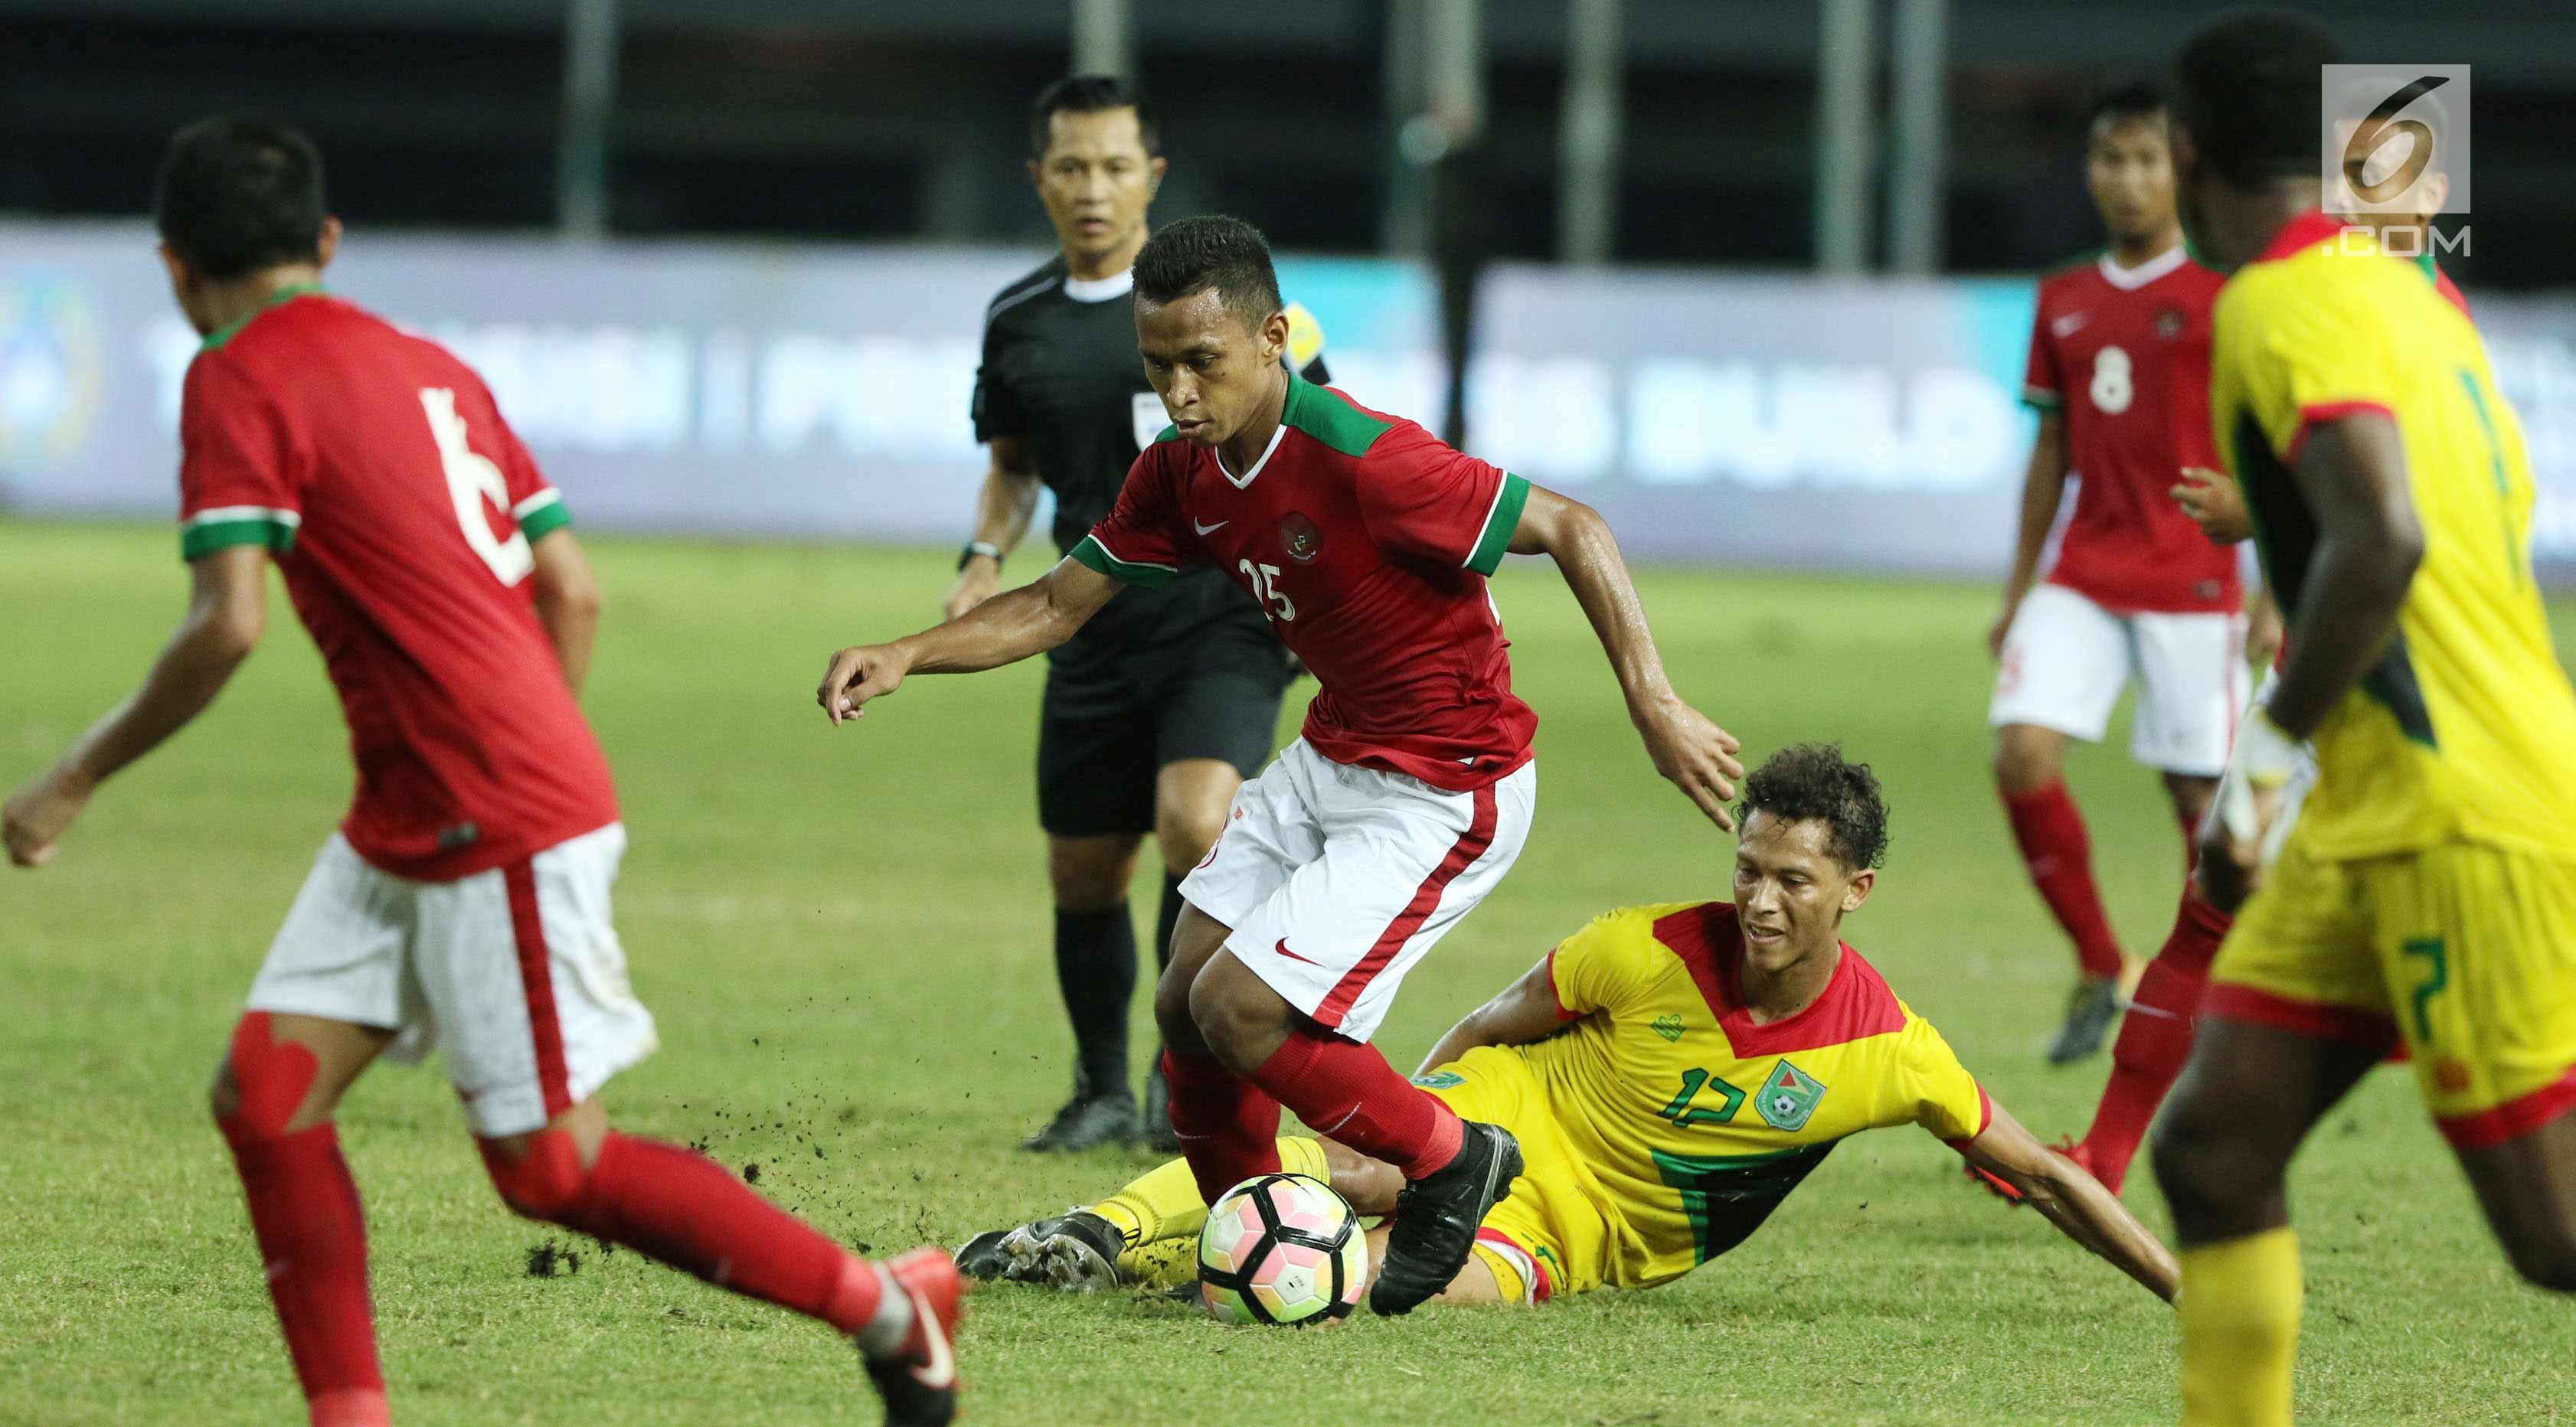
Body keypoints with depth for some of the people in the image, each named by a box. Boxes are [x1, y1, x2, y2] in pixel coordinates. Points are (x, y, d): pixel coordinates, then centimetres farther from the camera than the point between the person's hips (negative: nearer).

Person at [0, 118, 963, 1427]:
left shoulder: (242, 382, -11)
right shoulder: (429, 368, 14)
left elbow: (229, 626, -22)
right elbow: (574, 590, 15)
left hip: (503, 830, -9)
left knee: (550, 1165, -2)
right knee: (265, 1094, 5)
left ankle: (887, 1307, 7)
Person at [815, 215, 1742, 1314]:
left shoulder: (1362, 462, -28)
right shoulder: (1183, 474, -3)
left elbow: (1572, 529, -23)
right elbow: (1059, 604, 7)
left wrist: (1655, 709, -28)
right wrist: (904, 657, -8)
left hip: (1446, 794, -8)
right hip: (1332, 761, 8)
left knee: (1239, 1013, -14)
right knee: (1186, 1005, 6)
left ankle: (1450, 1160, 10)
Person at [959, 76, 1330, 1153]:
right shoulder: (1018, 323, 7)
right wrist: (987, 557, 6)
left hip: (1223, 625, -4)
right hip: (1096, 638, 4)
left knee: (1195, 823, -25)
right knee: (1083, 876, 8)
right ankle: (1104, 1094, 29)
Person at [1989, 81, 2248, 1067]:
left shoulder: (2224, 298, -4)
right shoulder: (2065, 303, 11)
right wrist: (2016, 592, 17)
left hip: (2191, 582, -4)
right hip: (2082, 575, 4)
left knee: (2201, 798, -2)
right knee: (2022, 755, -12)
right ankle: (2100, 971, 1)